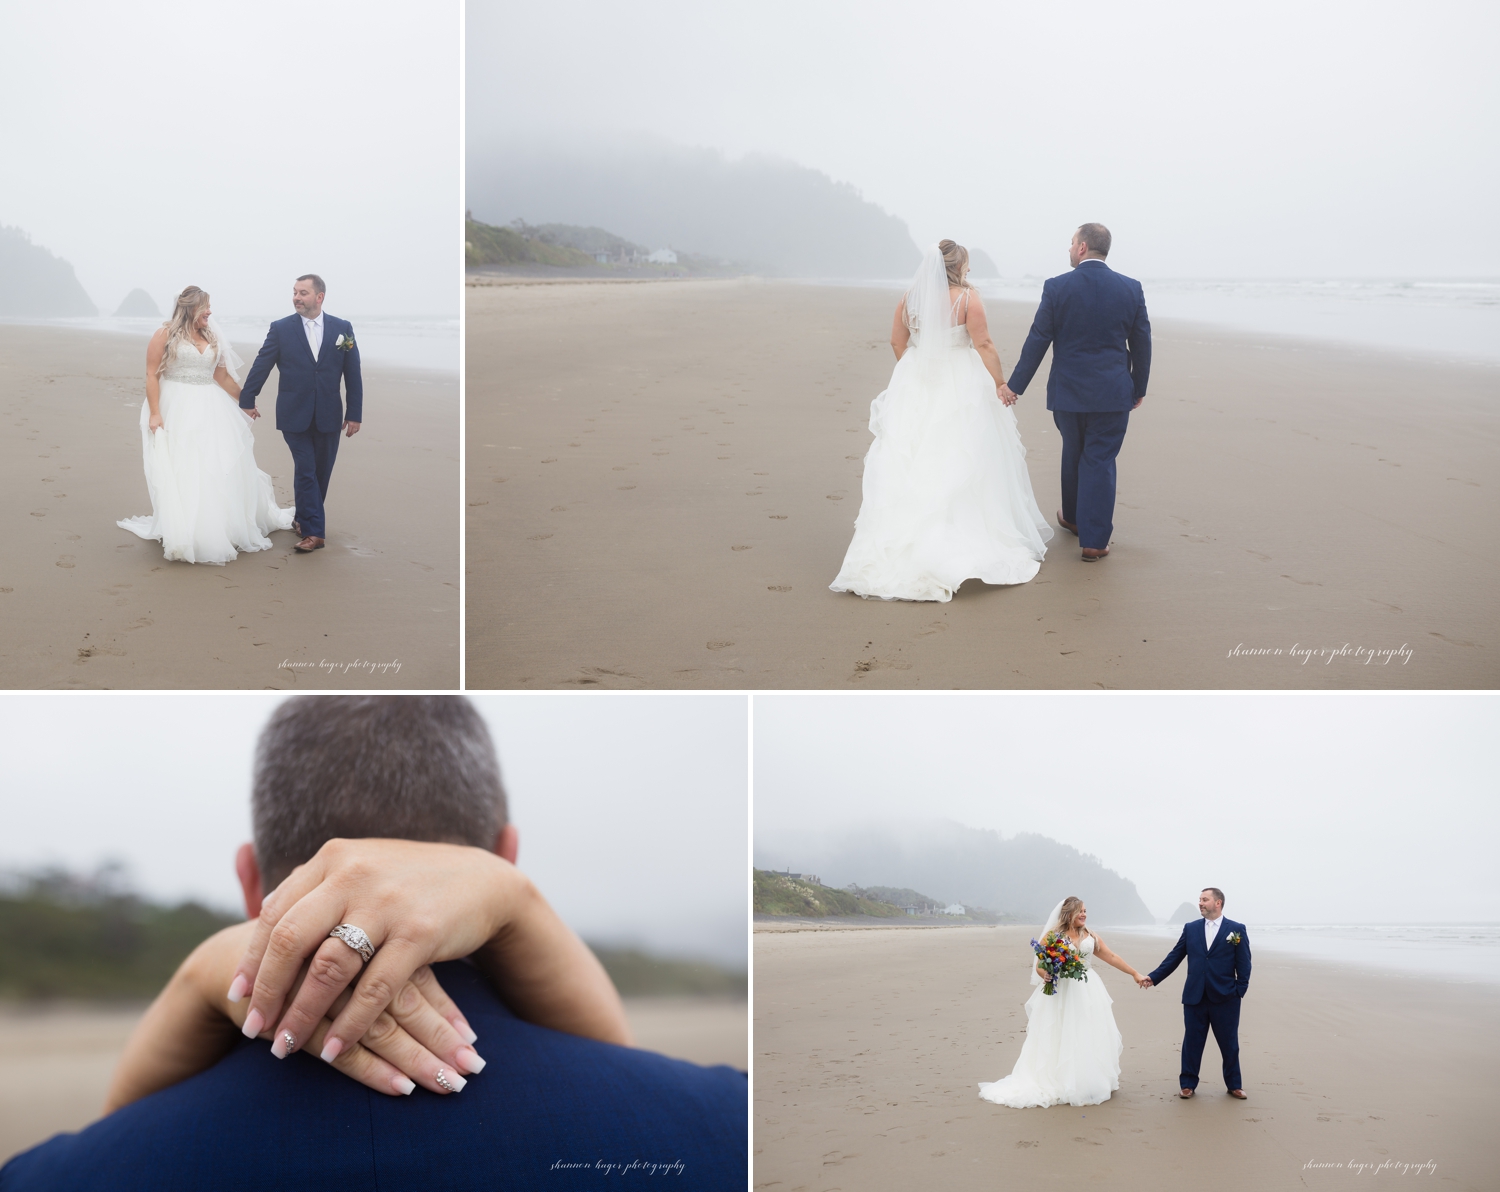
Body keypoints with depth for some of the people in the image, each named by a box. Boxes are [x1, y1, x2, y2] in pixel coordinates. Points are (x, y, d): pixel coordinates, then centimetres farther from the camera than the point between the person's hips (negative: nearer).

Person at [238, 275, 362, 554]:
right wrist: (247, 400, 5)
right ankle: (313, 531, -4)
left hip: (328, 416, 2)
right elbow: (261, 365, 3)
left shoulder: (342, 328, 1)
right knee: (305, 472, -5)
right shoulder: (281, 328, -2)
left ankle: (304, 518, 29)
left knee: (321, 472, 10)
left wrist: (355, 413, 2)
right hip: (295, 415, -2)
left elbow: (353, 374, 3)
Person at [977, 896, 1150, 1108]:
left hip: (1087, 994, 4)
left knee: (1088, 1040, 4)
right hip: (1061, 994, -4)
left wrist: (1134, 973, 10)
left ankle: (1087, 1085, 14)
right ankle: (1059, 1085, 1)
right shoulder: (1052, 936, -2)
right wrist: (1046, 976, -24)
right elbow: (1039, 966, -3)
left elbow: (1112, 958, 12)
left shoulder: (1090, 937, 10)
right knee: (1061, 1040, -3)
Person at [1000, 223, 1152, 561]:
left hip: (1068, 392, 0)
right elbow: (1142, 343, 3)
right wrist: (1139, 389, 15)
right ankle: (1094, 540, 2)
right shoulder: (1131, 289, -3)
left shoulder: (1057, 287, -8)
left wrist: (1015, 385, 3)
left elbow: (1037, 341, -6)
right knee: (1100, 461, 4)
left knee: (1073, 454, 20)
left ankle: (1072, 517, 39)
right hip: (1113, 394, 0)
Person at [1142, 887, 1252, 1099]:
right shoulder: (1190, 929, 7)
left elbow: (1244, 963, -2)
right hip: (1195, 997, 2)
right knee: (1192, 1042, 6)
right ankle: (1188, 1084, 17)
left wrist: (1240, 990, -9)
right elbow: (1174, 957, 8)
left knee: (1229, 1044, 8)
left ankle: (1234, 1085, 22)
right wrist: (1153, 977, 2)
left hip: (1225, 998, -2)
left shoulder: (1237, 929, 0)